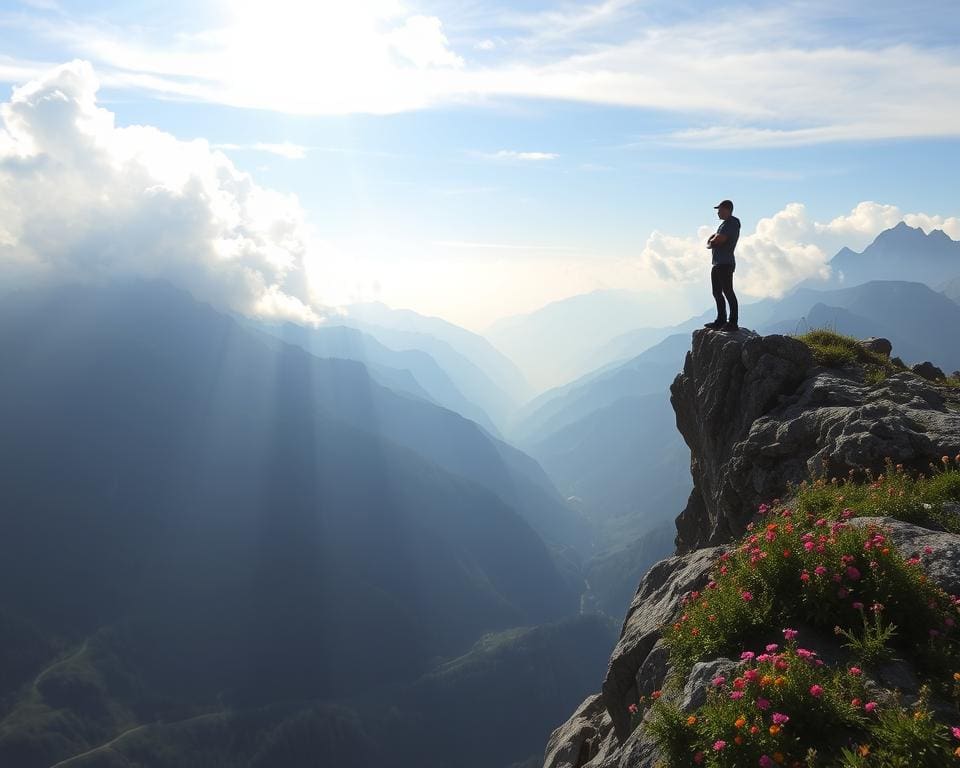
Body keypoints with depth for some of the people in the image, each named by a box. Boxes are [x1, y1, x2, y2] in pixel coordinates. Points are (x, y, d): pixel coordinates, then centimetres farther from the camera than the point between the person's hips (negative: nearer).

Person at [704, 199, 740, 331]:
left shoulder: (732, 223, -10)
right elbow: (712, 239, 21)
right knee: (717, 293, 13)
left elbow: (719, 240, -20)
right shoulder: (724, 224, 22)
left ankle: (733, 323, -12)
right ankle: (721, 321, 20)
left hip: (725, 263, -10)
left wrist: (711, 243, 1)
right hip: (718, 264, 10)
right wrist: (711, 242, -1)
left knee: (728, 292, -11)